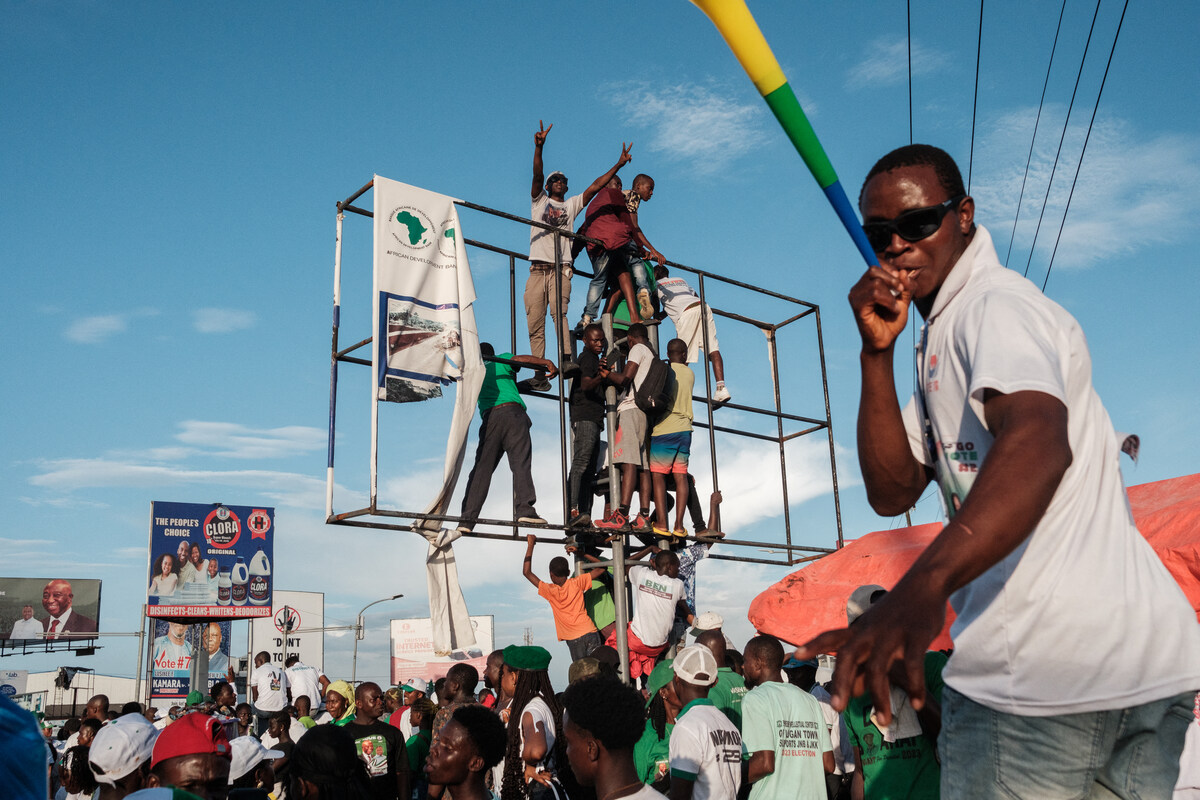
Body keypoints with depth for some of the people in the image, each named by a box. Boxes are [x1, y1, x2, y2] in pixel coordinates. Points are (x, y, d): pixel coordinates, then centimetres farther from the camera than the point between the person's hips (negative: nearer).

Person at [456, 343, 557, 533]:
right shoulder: (502, 361, 21)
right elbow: (520, 359, 3)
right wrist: (548, 364, -1)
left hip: (489, 417, 3)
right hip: (511, 411, -3)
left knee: (481, 468, 0)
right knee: (520, 461, -11)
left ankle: (467, 518, -9)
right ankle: (524, 509, -28)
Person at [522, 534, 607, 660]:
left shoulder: (550, 590, -2)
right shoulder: (576, 583, 3)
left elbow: (527, 572, -1)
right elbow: (601, 569, 7)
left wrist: (530, 545, 3)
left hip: (574, 639, -2)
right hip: (590, 632, 2)